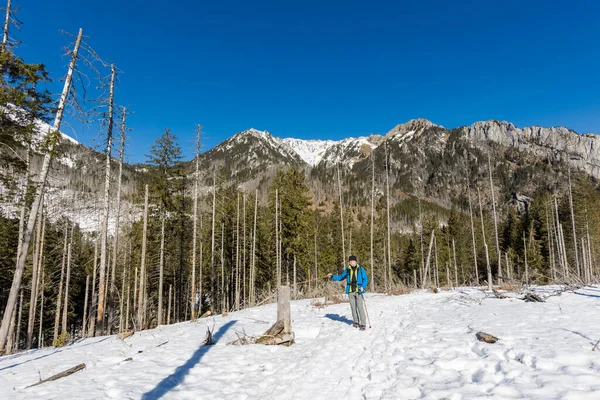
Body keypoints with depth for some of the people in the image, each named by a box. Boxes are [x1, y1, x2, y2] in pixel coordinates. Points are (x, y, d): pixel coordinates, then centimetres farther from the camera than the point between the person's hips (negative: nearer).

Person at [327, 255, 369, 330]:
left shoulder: (361, 269, -2)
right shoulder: (347, 270, 8)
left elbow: (365, 279, 0)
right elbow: (341, 277, 20)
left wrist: (363, 286, -15)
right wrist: (332, 277, 9)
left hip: (358, 291, -4)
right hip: (350, 291, 4)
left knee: (360, 307, -7)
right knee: (353, 307, 9)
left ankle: (363, 324, 0)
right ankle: (356, 322, 23)